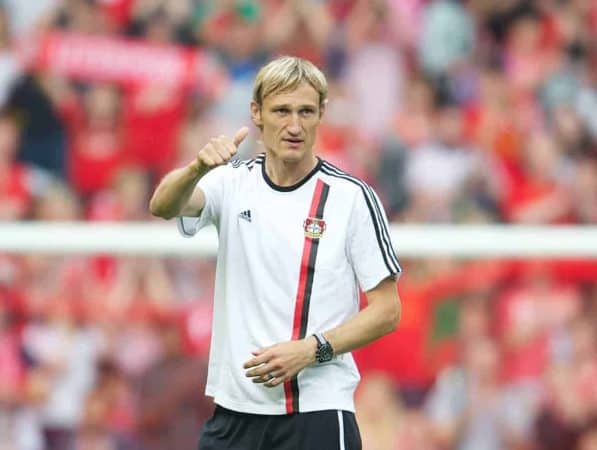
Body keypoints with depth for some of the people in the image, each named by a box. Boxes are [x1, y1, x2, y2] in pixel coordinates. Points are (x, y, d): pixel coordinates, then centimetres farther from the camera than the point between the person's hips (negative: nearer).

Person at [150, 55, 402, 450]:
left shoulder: (352, 197, -4)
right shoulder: (233, 183, 5)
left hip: (316, 416, -3)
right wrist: (198, 167, -36)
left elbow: (387, 311, -2)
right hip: (234, 413, 4)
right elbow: (164, 206, -15)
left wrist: (311, 350, -16)